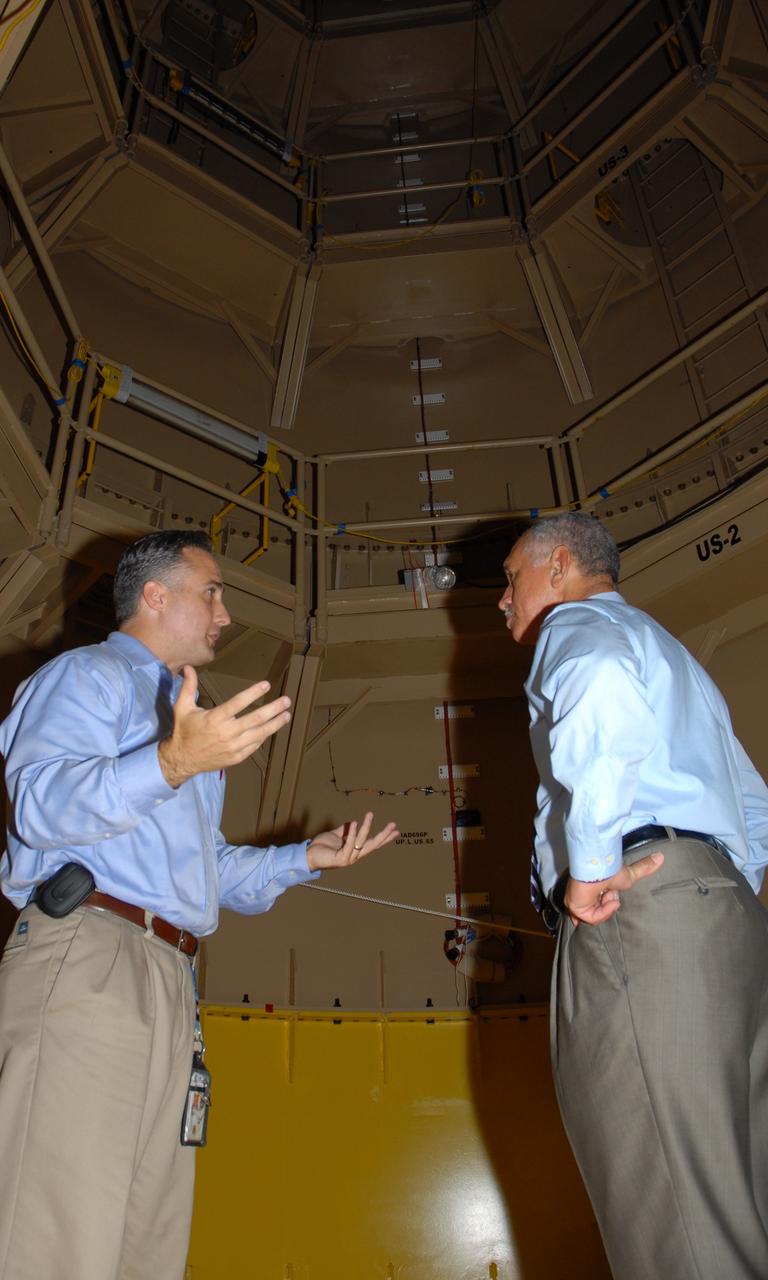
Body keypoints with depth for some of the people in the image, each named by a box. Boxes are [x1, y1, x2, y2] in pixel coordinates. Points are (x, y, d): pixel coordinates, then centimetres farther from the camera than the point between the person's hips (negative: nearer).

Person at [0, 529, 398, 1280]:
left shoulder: (183, 715, 30)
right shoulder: (88, 674, 4)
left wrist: (306, 858, 21)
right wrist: (172, 762, -29)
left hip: (168, 981, 8)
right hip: (86, 954, -8)